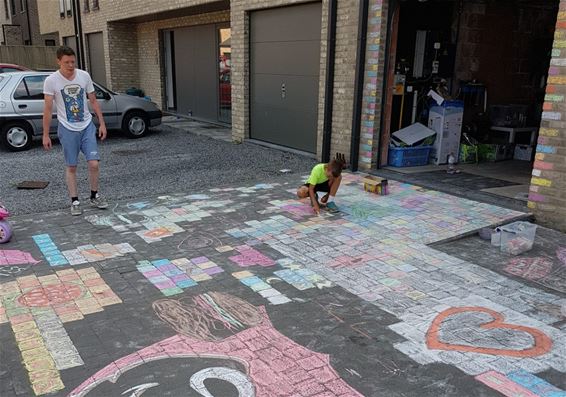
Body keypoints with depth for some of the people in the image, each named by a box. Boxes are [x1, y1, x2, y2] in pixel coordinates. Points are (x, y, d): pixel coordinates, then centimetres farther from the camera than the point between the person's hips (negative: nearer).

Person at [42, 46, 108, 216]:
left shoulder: (84, 76, 0)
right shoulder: (51, 81, -7)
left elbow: (93, 101, 8)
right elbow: (48, 109, -5)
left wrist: (102, 123, 4)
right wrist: (46, 135, -5)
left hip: (87, 126, 2)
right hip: (67, 129, -2)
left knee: (94, 163, -4)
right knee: (71, 167, 4)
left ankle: (94, 196, 16)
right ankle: (74, 201, 14)